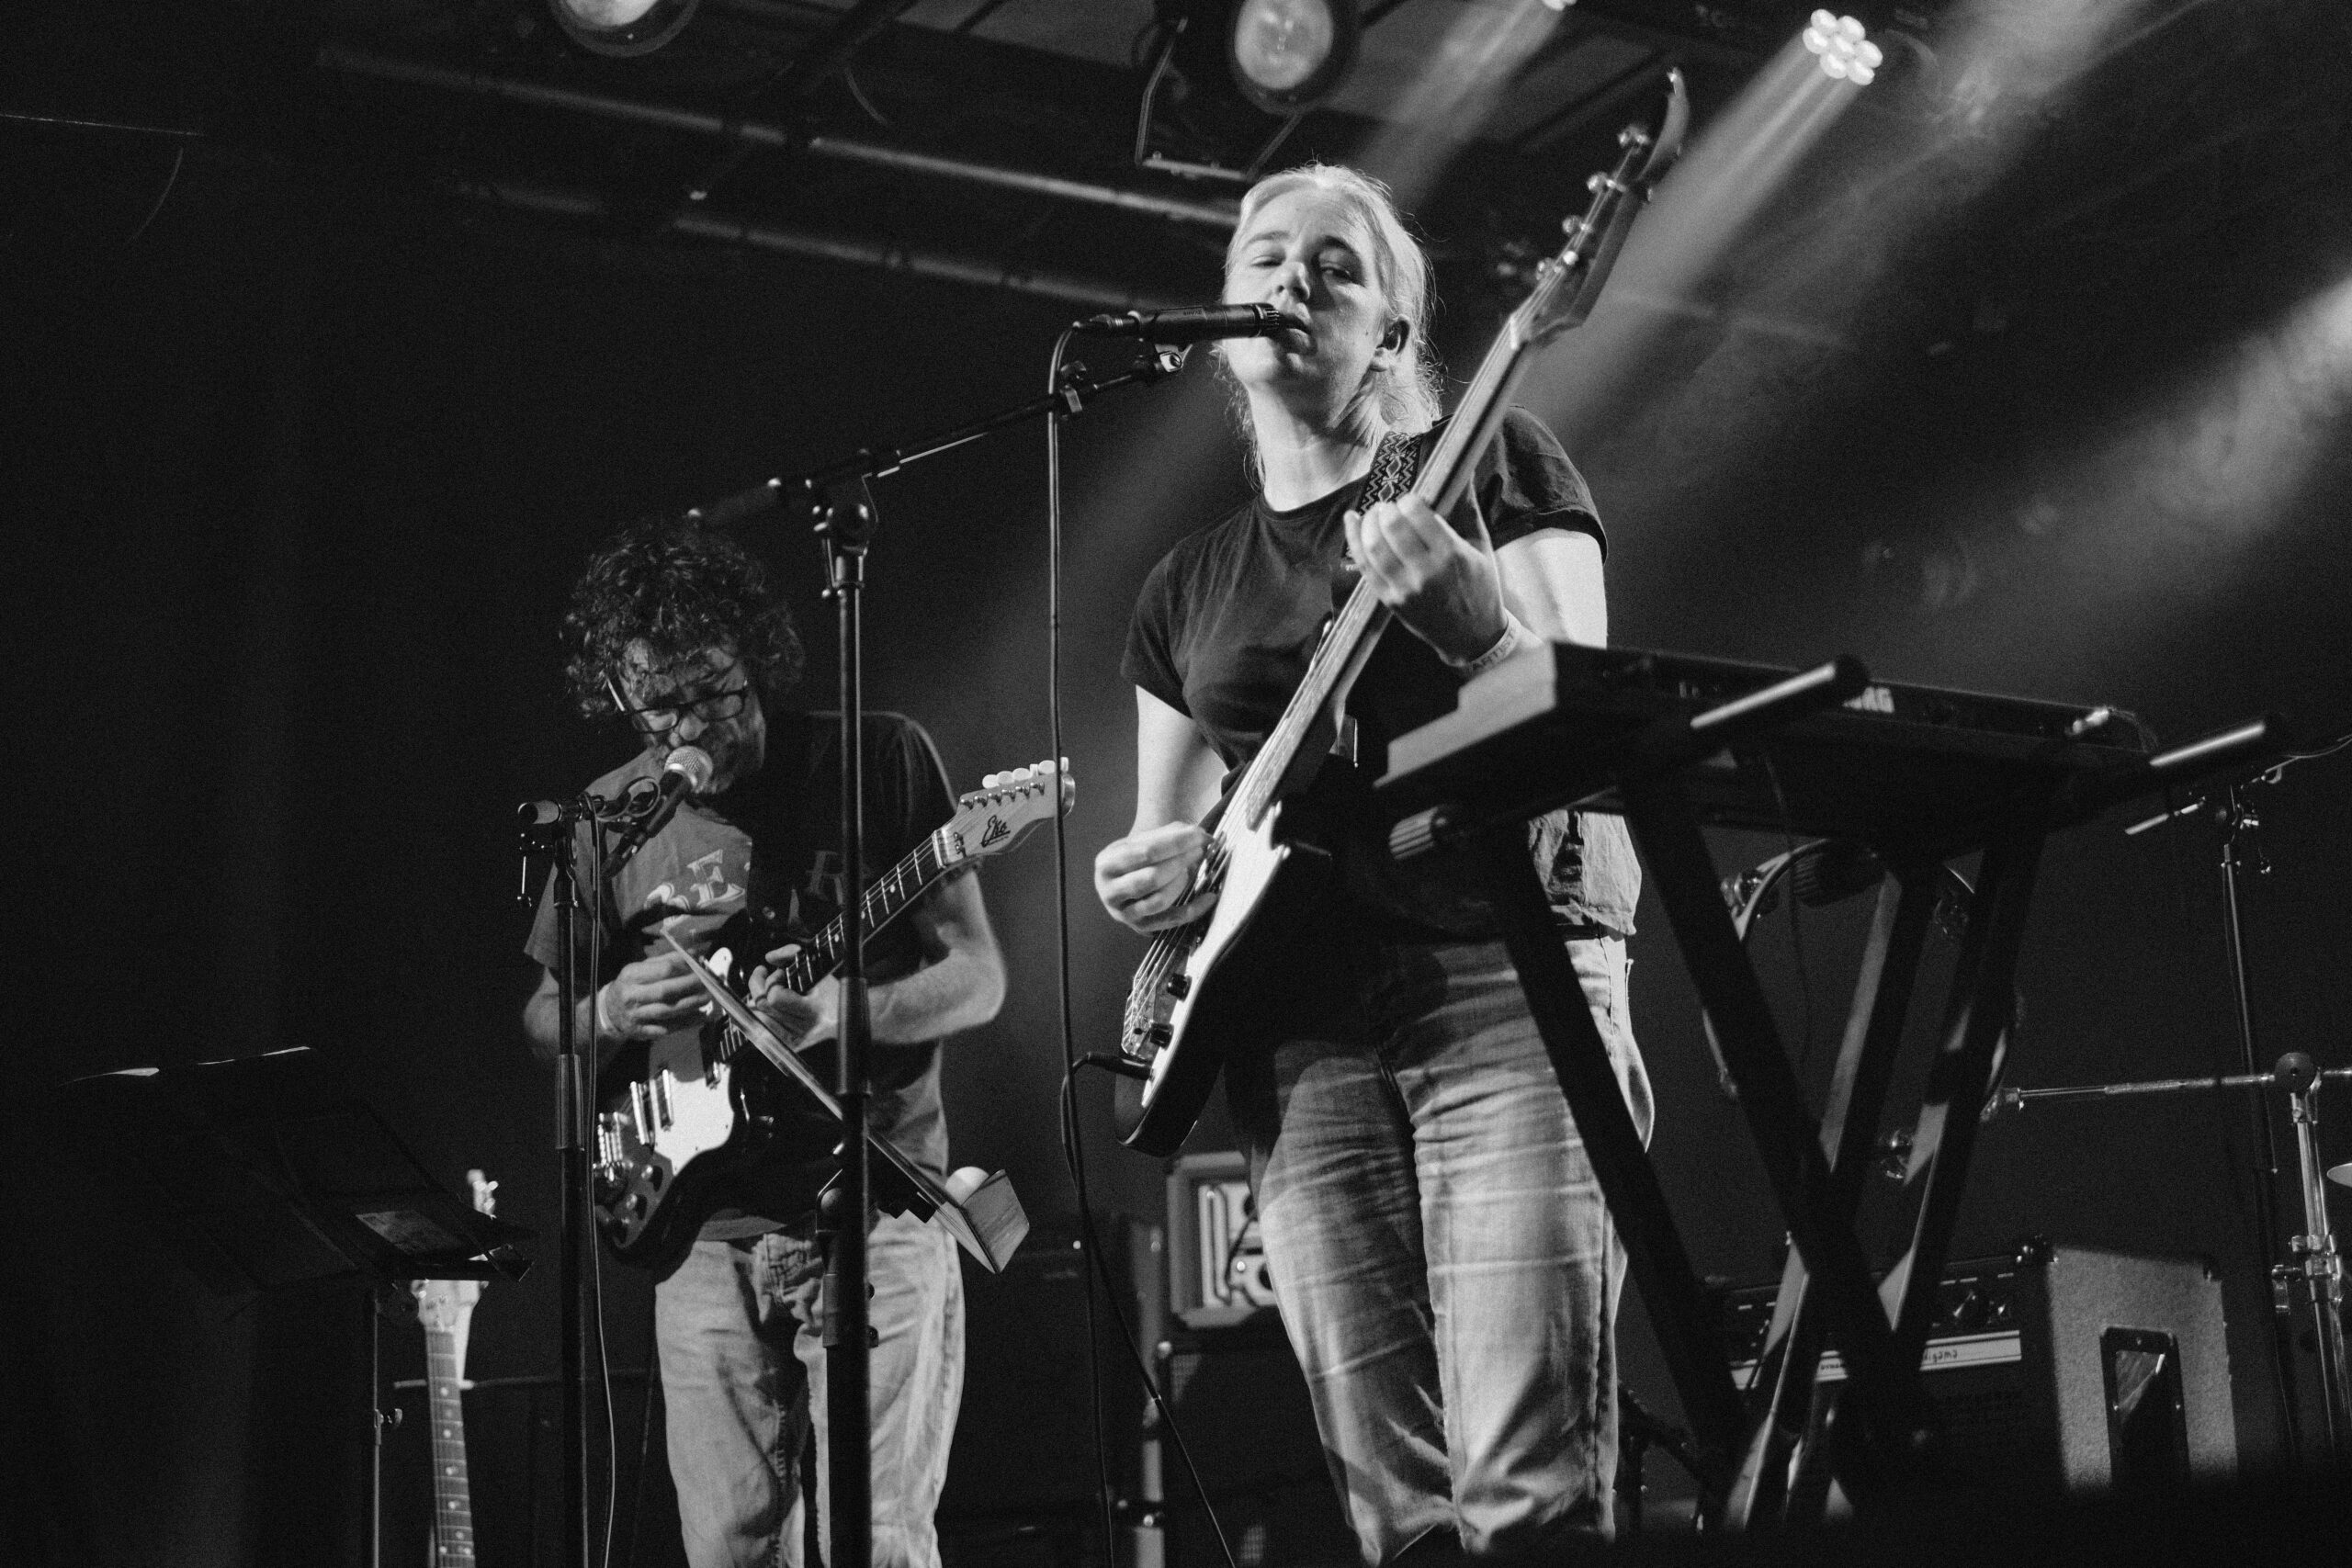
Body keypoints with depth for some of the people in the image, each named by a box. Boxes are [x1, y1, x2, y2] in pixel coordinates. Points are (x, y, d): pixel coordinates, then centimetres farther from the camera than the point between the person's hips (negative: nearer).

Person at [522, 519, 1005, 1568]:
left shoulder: (878, 761, -3)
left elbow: (978, 978, -4)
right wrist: (610, 1014, -8)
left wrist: (832, 1013, -22)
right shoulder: (613, 815, 5)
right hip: (704, 1222, 3)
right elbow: (540, 1017, 16)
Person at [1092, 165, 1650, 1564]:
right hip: (1298, 1029, 4)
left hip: (1506, 973, -4)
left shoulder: (1494, 465, 8)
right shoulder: (1190, 587, 20)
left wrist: (1466, 614, -22)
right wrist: (1146, 876, 1)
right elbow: (1170, 839, 25)